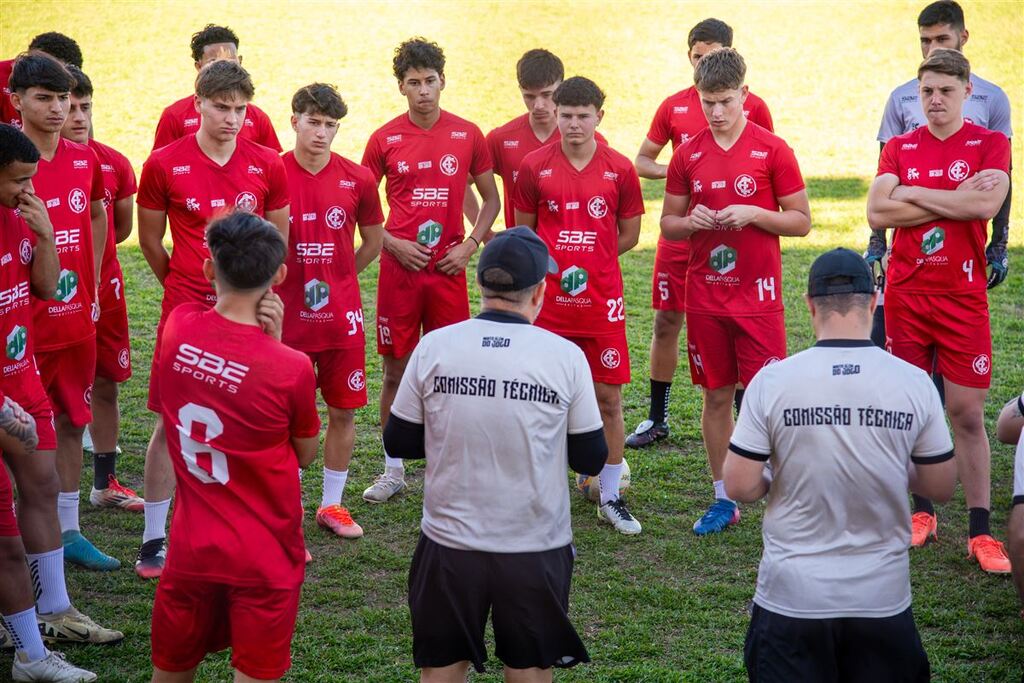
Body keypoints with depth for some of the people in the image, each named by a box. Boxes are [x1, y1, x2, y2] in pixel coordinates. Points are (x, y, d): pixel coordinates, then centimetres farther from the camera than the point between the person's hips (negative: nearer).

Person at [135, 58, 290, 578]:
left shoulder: (268, 166, 0)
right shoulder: (165, 164, -5)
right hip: (186, 308, -2)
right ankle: (154, 540, 10)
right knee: (172, 422, 0)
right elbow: (150, 240, 7)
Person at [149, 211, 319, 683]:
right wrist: (275, 343, -8)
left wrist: (261, 339, -9)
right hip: (265, 557, -4)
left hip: (190, 549, 4)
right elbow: (306, 454, -3)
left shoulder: (178, 329, -9)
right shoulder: (291, 368, -20)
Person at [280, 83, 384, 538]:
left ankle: (332, 505, 23)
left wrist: (333, 279, 10)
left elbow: (373, 243, 13)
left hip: (341, 316, 3)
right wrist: (296, 281, -2)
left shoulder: (357, 180, -1)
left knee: (343, 411, 9)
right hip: (287, 315, -2)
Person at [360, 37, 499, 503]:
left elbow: (491, 199, 11)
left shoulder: (467, 136, 2)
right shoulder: (385, 139, 1)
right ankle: (393, 470, 15)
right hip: (399, 268, 0)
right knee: (395, 369, 4)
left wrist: (470, 245, -2)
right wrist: (392, 243, -6)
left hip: (449, 269, 0)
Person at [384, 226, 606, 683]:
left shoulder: (434, 346, -7)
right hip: (535, 550, -1)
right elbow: (590, 460, -1)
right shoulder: (566, 356, -10)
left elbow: (398, 443, 2)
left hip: (450, 547, 1)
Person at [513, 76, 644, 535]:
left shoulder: (619, 169, 0)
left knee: (609, 398, 5)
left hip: (602, 302, 0)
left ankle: (610, 498, 17)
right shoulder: (535, 167, 0)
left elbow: (629, 235, 8)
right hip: (548, 302, 0)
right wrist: (551, 264, -2)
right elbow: (523, 232, 8)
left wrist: (586, 261, 4)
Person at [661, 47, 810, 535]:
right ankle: (724, 499, 20)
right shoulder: (687, 155, 5)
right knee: (716, 397, 9)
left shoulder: (772, 150, -3)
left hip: (757, 296, -3)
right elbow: (668, 224, 12)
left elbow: (801, 221, -1)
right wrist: (693, 221, -10)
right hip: (705, 298, 3)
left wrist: (752, 214, -16)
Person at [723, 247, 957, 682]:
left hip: (791, 596, -1)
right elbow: (941, 487, 2)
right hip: (883, 597, 2)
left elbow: (739, 487, -8)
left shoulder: (772, 380, -11)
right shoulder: (914, 383, -7)